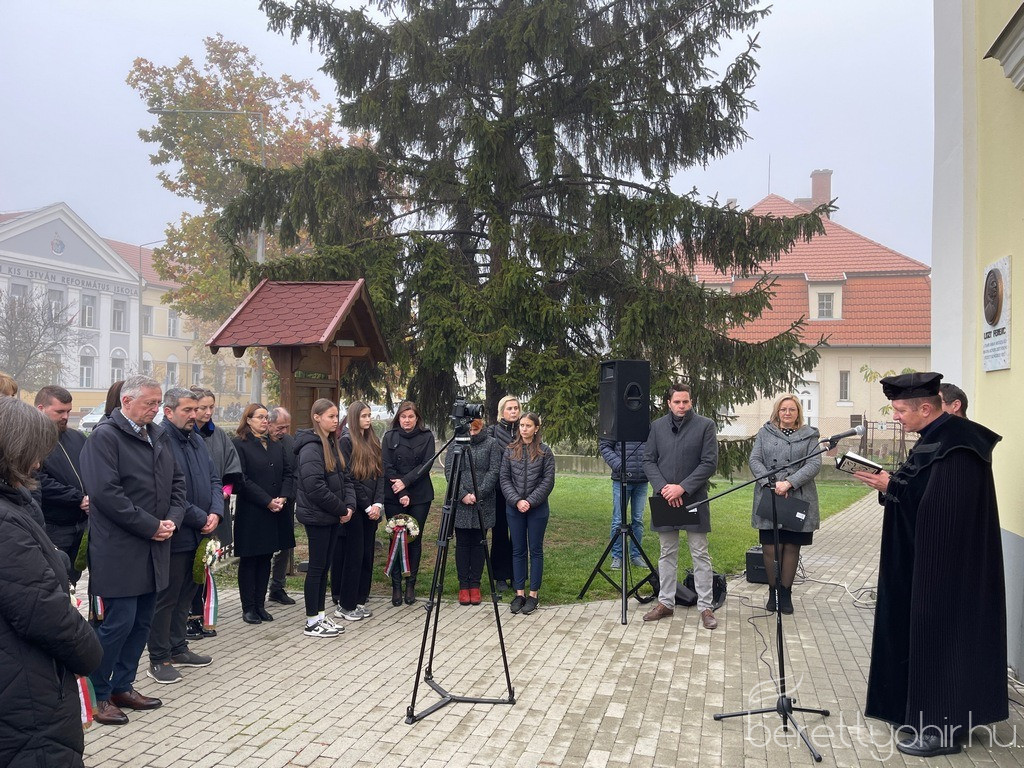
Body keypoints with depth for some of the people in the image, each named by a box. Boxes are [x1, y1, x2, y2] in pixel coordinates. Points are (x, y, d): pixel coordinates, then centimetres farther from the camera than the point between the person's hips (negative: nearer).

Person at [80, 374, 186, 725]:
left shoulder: (157, 435, 12)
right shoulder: (105, 436, -11)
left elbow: (177, 482, 16)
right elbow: (106, 493, -20)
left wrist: (172, 519, -1)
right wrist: (151, 526, -17)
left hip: (153, 549, 8)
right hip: (119, 550, -7)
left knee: (142, 622, 13)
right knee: (119, 622, -4)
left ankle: (122, 686, 27)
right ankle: (97, 695, 13)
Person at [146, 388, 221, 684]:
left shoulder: (196, 440, 12)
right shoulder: (160, 441, -17)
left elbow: (214, 480, 14)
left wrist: (215, 512, -4)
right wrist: (201, 518, -16)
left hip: (198, 535, 9)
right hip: (174, 535, -9)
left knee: (186, 593, 18)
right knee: (166, 598, 2)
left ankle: (178, 648, 31)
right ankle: (159, 660, 14)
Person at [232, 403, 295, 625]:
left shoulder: (276, 445, 13)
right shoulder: (240, 445, -7)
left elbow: (288, 473, 10)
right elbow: (242, 480, -14)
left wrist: (283, 497, -7)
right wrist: (267, 501, -16)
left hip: (274, 513, 6)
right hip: (250, 513, -6)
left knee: (266, 558, 11)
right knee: (249, 560, 3)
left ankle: (260, 604, 20)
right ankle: (248, 607, 12)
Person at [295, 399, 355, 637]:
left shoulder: (332, 444, 12)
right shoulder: (311, 447, -16)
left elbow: (344, 478, 13)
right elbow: (315, 487, -22)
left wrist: (349, 505, -3)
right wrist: (341, 509, -15)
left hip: (332, 516, 8)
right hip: (317, 516, -8)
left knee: (324, 566, 14)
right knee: (317, 567, -1)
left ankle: (320, 616, 23)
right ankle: (312, 623, 9)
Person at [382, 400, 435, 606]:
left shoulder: (427, 437, 4)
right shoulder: (390, 437, 4)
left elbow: (427, 464, -5)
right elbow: (387, 467, -3)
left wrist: (405, 481, -16)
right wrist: (401, 493, -12)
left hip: (420, 497, 0)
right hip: (394, 497, 0)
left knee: (415, 540, 3)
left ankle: (411, 584, 13)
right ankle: (396, 585, 9)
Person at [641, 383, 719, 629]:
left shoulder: (705, 425, -3)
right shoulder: (657, 426, 6)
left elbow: (710, 463, -7)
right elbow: (648, 460, 5)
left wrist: (683, 488, -14)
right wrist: (663, 487, -10)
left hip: (694, 499, -3)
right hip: (664, 498, 3)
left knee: (700, 555, 3)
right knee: (667, 554, 12)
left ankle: (705, 607, 10)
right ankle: (665, 603, 21)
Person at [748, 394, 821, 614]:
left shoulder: (809, 435, 7)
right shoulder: (764, 433, 10)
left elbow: (814, 464, -3)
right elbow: (754, 460, 3)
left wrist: (789, 483, -16)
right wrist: (772, 484, -12)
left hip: (798, 499, 0)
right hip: (769, 499, 0)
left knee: (791, 547, 6)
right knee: (770, 548, -2)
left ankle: (785, 592, 19)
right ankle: (773, 591, 16)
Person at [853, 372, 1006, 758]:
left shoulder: (957, 446, -22)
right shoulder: (936, 437, 9)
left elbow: (942, 505, -26)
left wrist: (892, 488, -20)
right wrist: (890, 480, 0)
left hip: (947, 564, -10)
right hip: (931, 557, 10)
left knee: (940, 633, -1)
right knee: (925, 631, 16)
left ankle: (941, 727, 11)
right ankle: (926, 711, 29)